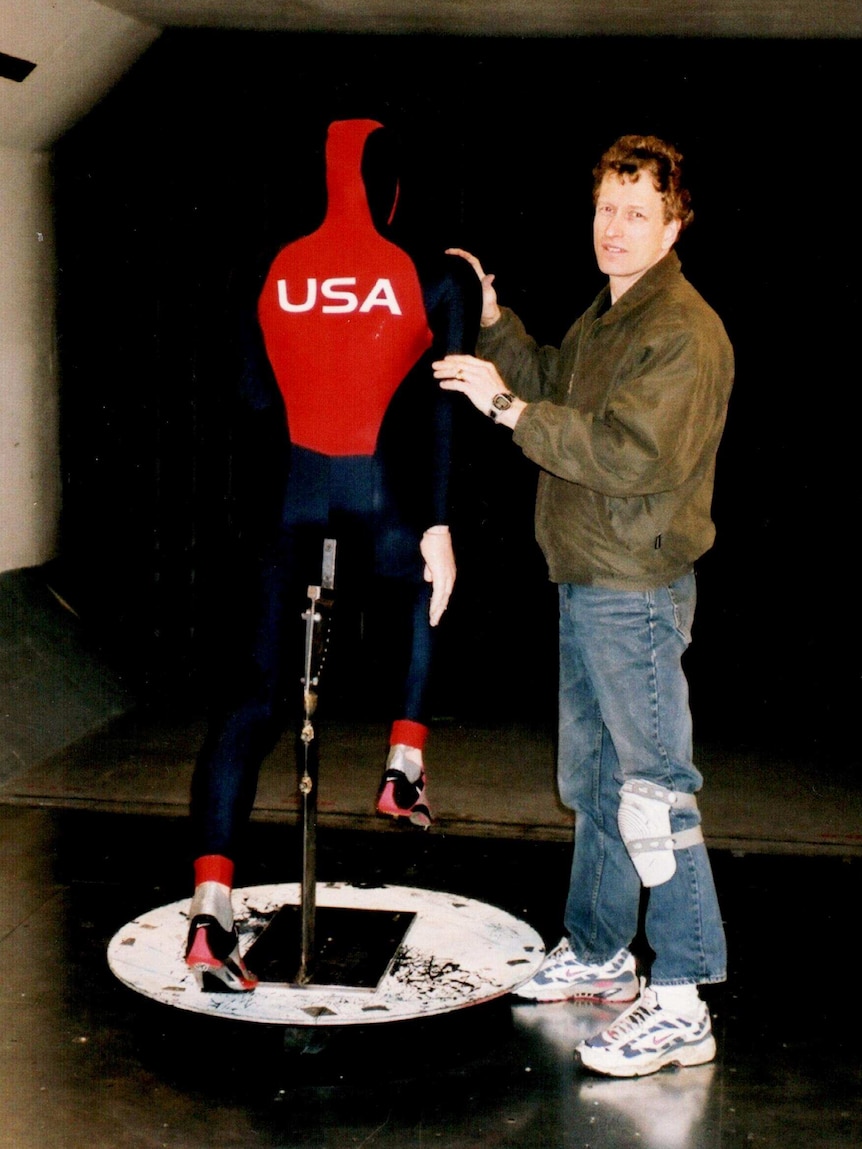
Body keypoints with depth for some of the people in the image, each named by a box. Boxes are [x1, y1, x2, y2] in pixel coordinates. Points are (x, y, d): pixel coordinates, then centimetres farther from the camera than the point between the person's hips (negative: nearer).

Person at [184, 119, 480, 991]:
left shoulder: (273, 274, 6)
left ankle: (210, 905, -8)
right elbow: (438, 411, -8)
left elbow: (257, 402, 11)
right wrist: (437, 525, -8)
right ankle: (404, 768, 30)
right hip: (384, 499, -2)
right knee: (420, 610, 35)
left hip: (295, 496, 2)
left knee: (255, 694, 0)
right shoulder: (435, 279, -2)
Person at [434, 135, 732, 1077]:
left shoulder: (684, 333, -16)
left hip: (637, 593, -10)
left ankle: (680, 1005, 0)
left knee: (652, 790, -7)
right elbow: (553, 390, 30)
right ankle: (596, 956, 33)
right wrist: (492, 322, 19)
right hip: (586, 584, 10)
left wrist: (508, 406, -24)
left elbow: (632, 457, -26)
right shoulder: (604, 320, 15)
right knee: (593, 781, 19)